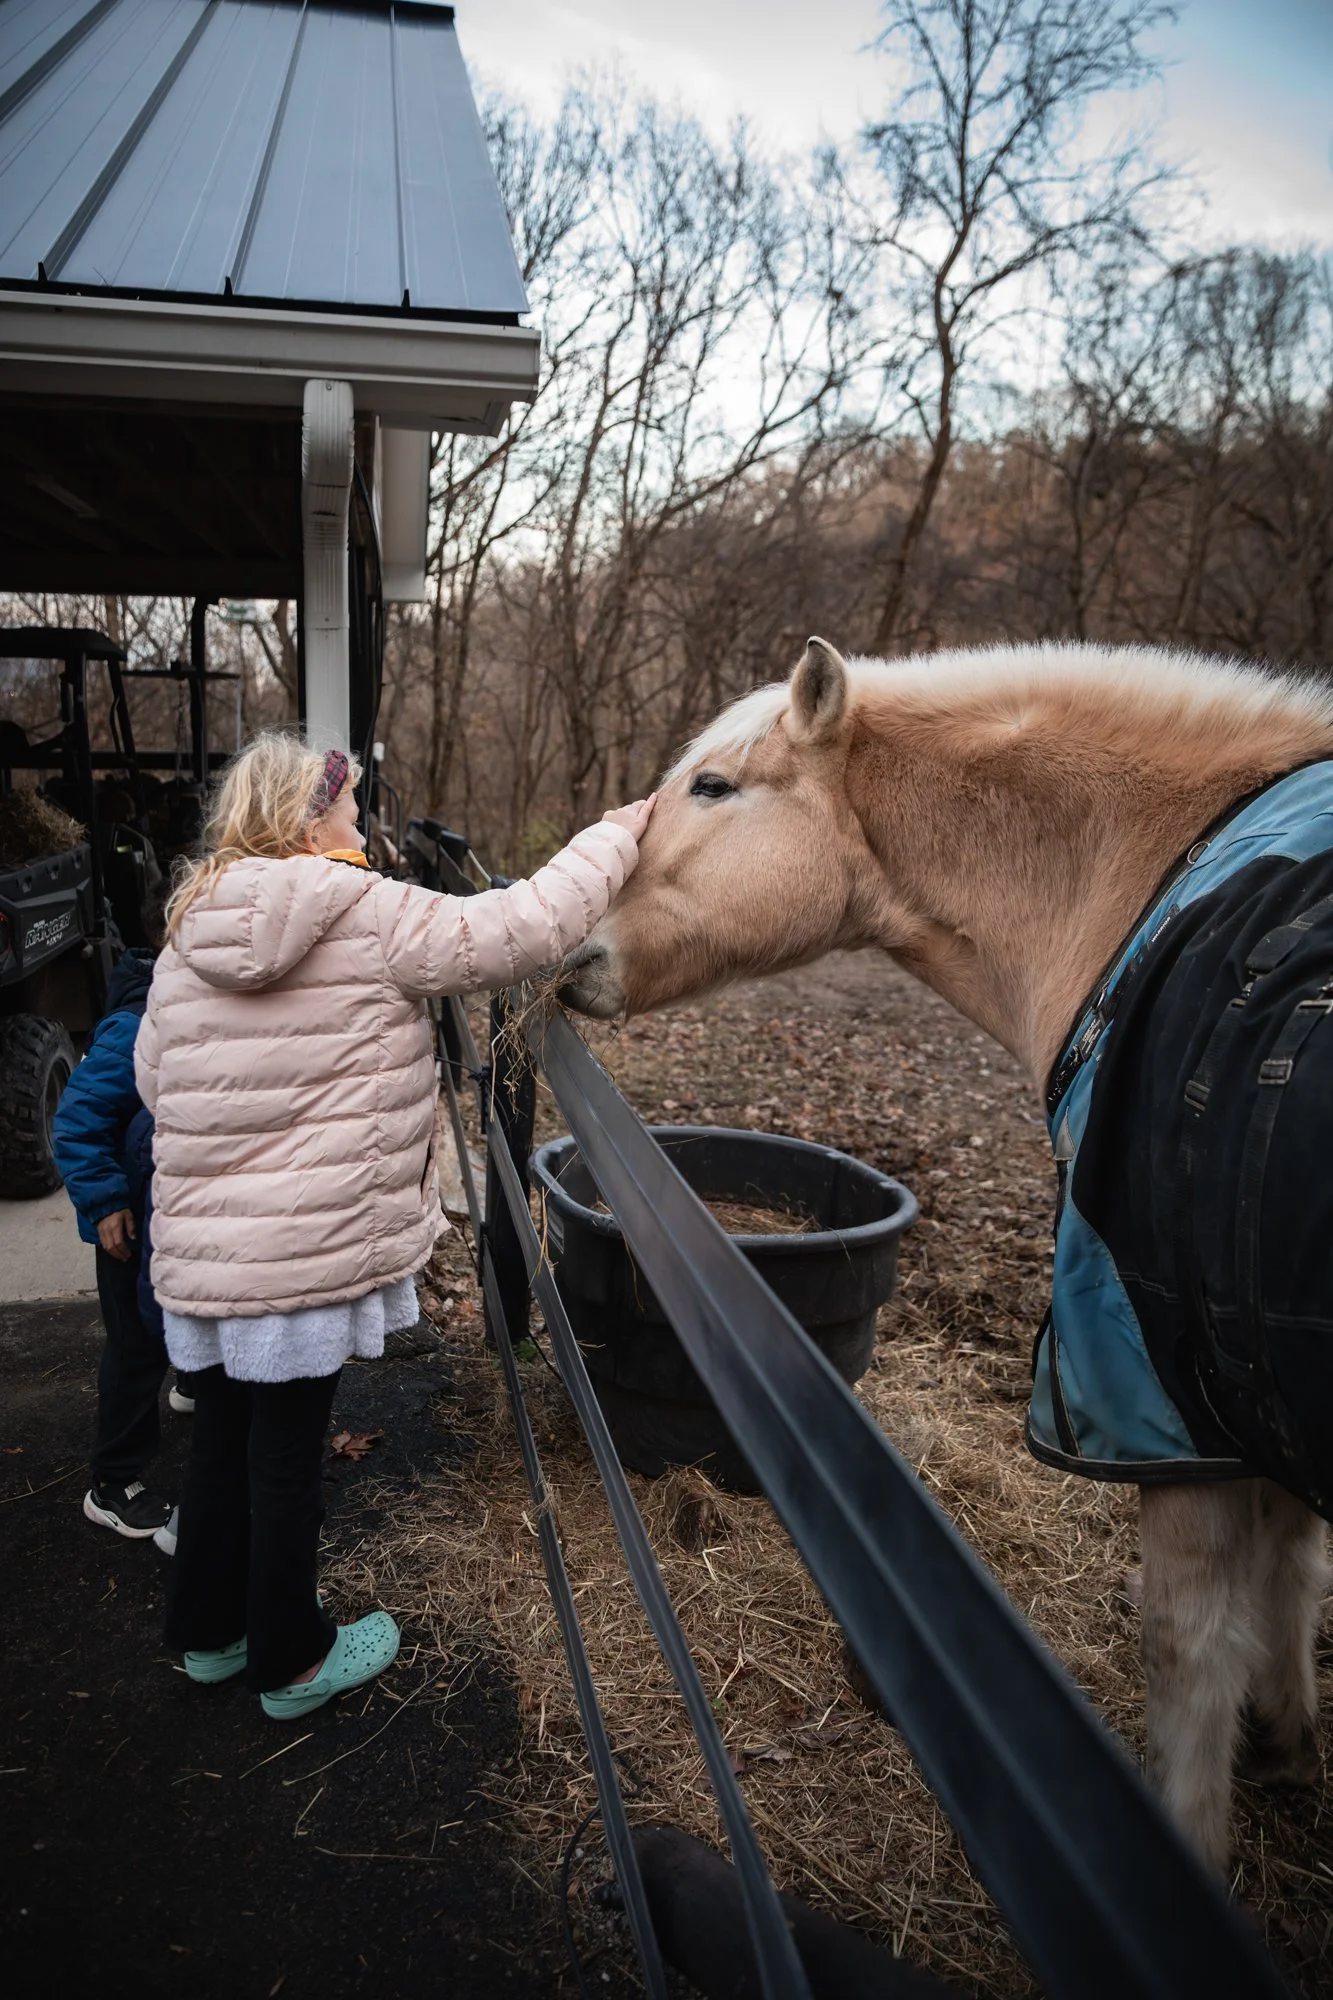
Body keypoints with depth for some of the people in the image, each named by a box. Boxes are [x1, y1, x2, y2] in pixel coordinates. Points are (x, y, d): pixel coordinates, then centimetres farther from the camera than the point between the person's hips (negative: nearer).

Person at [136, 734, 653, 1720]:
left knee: (223, 1432, 22)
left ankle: (207, 1629, 41)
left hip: (199, 1248, 6)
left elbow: (155, 1075, 13)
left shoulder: (188, 938, 5)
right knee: (288, 1446, 10)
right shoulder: (371, 918, -14)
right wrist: (614, 839, -1)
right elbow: (521, 928, -14)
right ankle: (292, 1661, 31)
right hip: (310, 1248, -6)